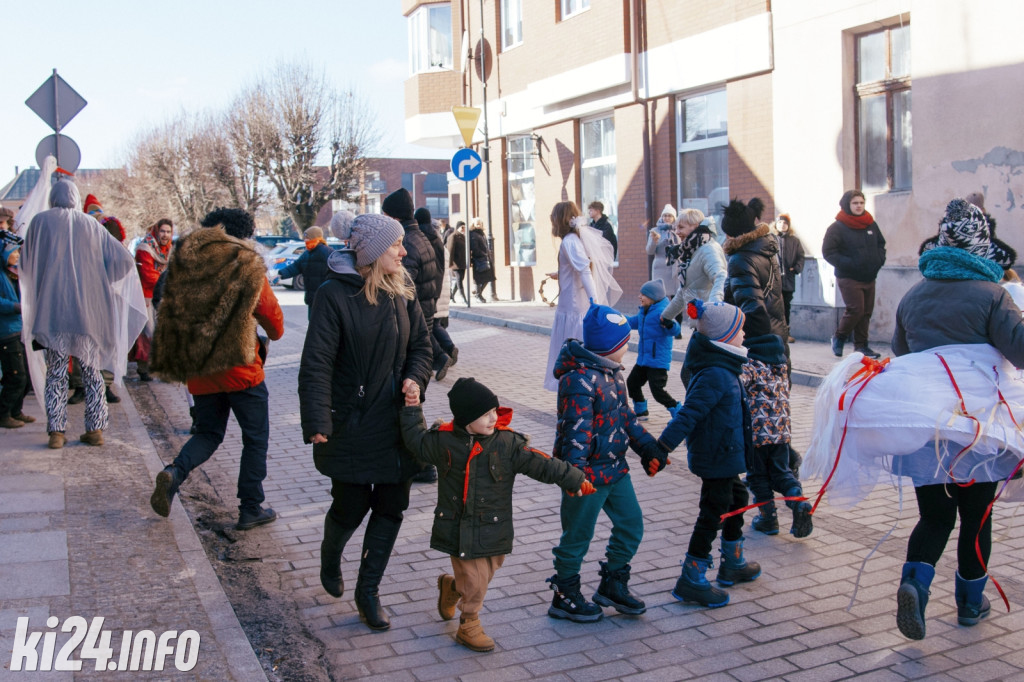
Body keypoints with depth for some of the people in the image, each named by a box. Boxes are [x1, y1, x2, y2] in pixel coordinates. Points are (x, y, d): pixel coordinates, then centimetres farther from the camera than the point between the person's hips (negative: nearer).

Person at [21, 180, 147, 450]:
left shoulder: (40, 221, 2)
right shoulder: (91, 224, 7)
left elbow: (26, 263, 5)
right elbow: (123, 259, 6)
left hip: (53, 309, -1)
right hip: (88, 310, 1)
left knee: (56, 373, 3)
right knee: (92, 371, 9)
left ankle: (56, 432, 0)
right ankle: (95, 429, 9)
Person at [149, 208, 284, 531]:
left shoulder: (184, 263, 5)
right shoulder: (248, 267, -7)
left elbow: (170, 315, 9)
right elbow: (274, 321, -1)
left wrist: (180, 361, 19)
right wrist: (273, 334, 22)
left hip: (199, 371, 5)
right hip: (240, 369, -4)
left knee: (208, 432, 20)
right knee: (255, 438, 10)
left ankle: (175, 471, -6)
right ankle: (251, 508, 13)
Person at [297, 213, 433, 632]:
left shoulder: (402, 292, 4)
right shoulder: (335, 294, -13)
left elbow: (420, 344, 12)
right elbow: (316, 363, -17)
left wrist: (415, 378, -8)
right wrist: (317, 423, -23)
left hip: (397, 422, 5)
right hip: (352, 423, -5)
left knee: (391, 507, 7)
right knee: (351, 508, 5)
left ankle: (368, 592, 23)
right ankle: (330, 557, 40)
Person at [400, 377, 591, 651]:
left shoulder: (507, 442, -8)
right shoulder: (444, 440, -9)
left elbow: (539, 463, -7)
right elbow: (416, 440, 10)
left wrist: (573, 478, -10)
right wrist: (412, 409, 5)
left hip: (493, 527, 3)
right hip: (459, 528, -3)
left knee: (488, 570, 16)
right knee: (474, 579, -3)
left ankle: (452, 586, 46)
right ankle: (469, 626, 20)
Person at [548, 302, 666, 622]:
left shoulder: (611, 373, 8)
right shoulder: (580, 380, -23)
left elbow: (625, 415, 18)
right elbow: (576, 430, -29)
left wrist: (648, 447, 16)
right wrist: (574, 474, -34)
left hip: (615, 468, 10)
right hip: (589, 474, -10)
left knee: (631, 524, 17)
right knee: (578, 536, 6)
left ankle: (612, 586, 34)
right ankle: (564, 598, 23)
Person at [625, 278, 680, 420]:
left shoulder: (662, 312, -20)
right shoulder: (643, 312, 9)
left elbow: (675, 330, -31)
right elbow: (632, 322, 27)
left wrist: (669, 324, -53)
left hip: (658, 360, -10)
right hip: (643, 359, 10)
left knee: (657, 390, -12)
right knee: (632, 382, 18)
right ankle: (641, 412, 36)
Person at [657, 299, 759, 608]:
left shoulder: (723, 368, 6)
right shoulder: (715, 375, -27)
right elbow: (689, 413, -31)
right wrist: (663, 446, -33)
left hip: (723, 456, 11)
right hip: (716, 458, -11)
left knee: (736, 499, 25)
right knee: (713, 513, -2)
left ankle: (733, 564, 42)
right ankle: (691, 580, 7)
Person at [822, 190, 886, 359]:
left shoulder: (871, 225, 10)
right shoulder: (837, 227, -9)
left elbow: (881, 244, 23)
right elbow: (828, 252, -12)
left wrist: (880, 260, 5)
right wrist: (847, 264, -20)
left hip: (869, 278, 6)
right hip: (848, 279, -6)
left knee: (866, 313, 8)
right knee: (855, 310, -13)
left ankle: (861, 345, 18)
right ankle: (839, 338, 9)